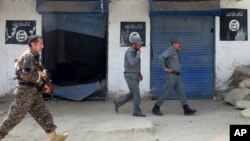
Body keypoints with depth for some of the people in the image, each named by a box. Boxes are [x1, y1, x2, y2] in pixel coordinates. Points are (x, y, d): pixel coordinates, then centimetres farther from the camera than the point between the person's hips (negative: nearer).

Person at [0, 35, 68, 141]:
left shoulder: (34, 57, 16)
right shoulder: (28, 56, -14)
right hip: (26, 91, -9)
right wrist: (41, 74, -14)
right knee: (14, 117, -1)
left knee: (43, 114, 2)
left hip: (34, 92, 9)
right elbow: (27, 75, -27)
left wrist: (42, 85, 17)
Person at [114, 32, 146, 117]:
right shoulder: (129, 52, -17)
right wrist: (138, 55, -16)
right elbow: (133, 63, -30)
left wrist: (140, 74, 15)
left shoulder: (135, 52, 13)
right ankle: (137, 112, 3)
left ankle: (118, 102, 24)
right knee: (137, 94, -7)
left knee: (132, 94, 12)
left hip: (134, 76, 9)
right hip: (130, 76, -9)